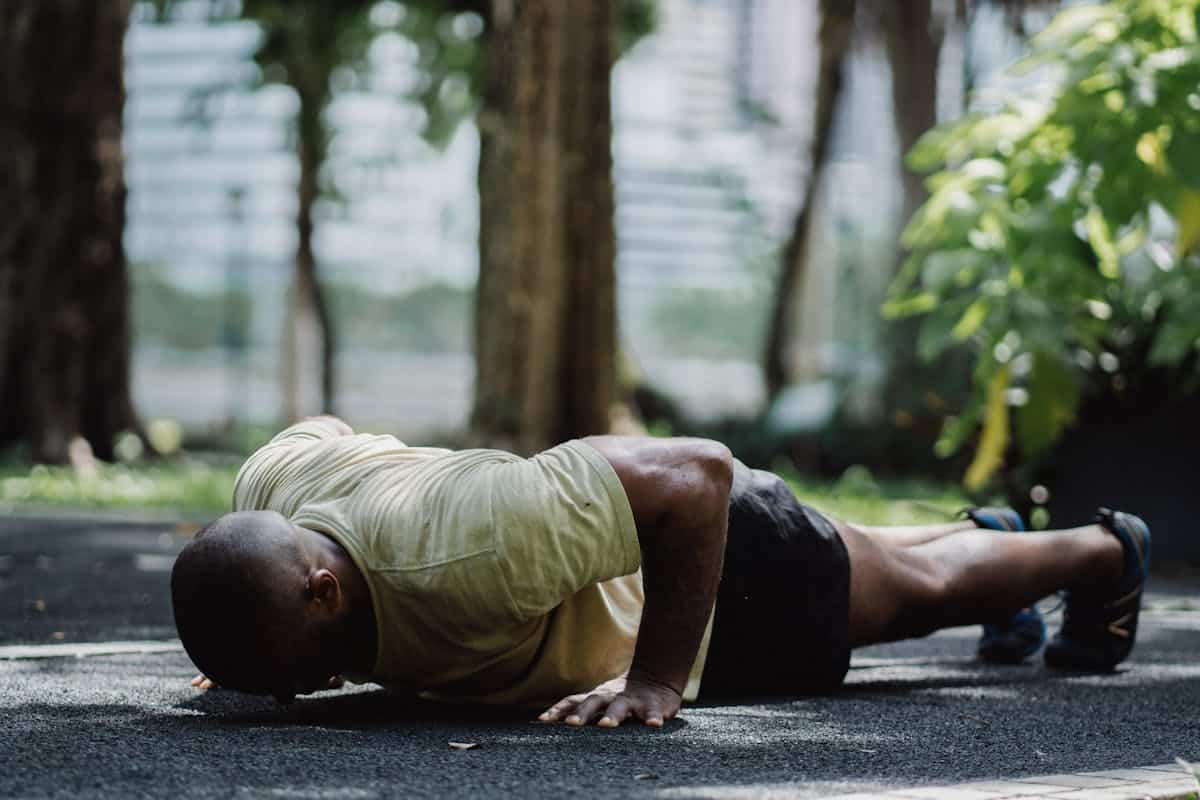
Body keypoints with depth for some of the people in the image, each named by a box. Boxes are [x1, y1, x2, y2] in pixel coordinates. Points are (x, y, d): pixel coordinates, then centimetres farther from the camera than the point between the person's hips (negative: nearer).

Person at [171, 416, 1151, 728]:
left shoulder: (462, 559, -48)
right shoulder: (271, 486, -26)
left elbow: (695, 475, -44)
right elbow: (326, 425, -1)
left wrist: (657, 680, -41)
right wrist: (268, 657, -4)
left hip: (719, 550, -6)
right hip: (601, 525, 7)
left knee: (922, 587, 22)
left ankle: (1105, 551, 52)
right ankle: (983, 530, 65)